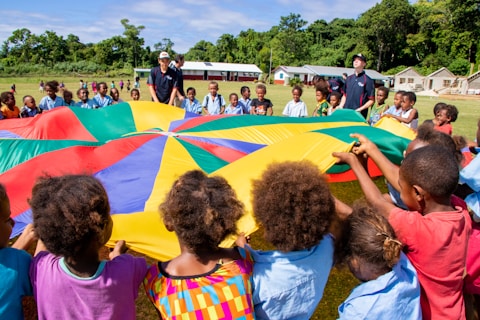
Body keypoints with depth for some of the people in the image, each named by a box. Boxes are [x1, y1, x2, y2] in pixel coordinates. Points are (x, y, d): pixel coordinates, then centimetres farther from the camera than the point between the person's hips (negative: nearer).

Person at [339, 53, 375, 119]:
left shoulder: (367, 80, -4)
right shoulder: (349, 78, 14)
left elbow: (372, 100, -5)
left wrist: (360, 109, -16)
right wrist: (340, 106, 7)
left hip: (359, 114, -5)